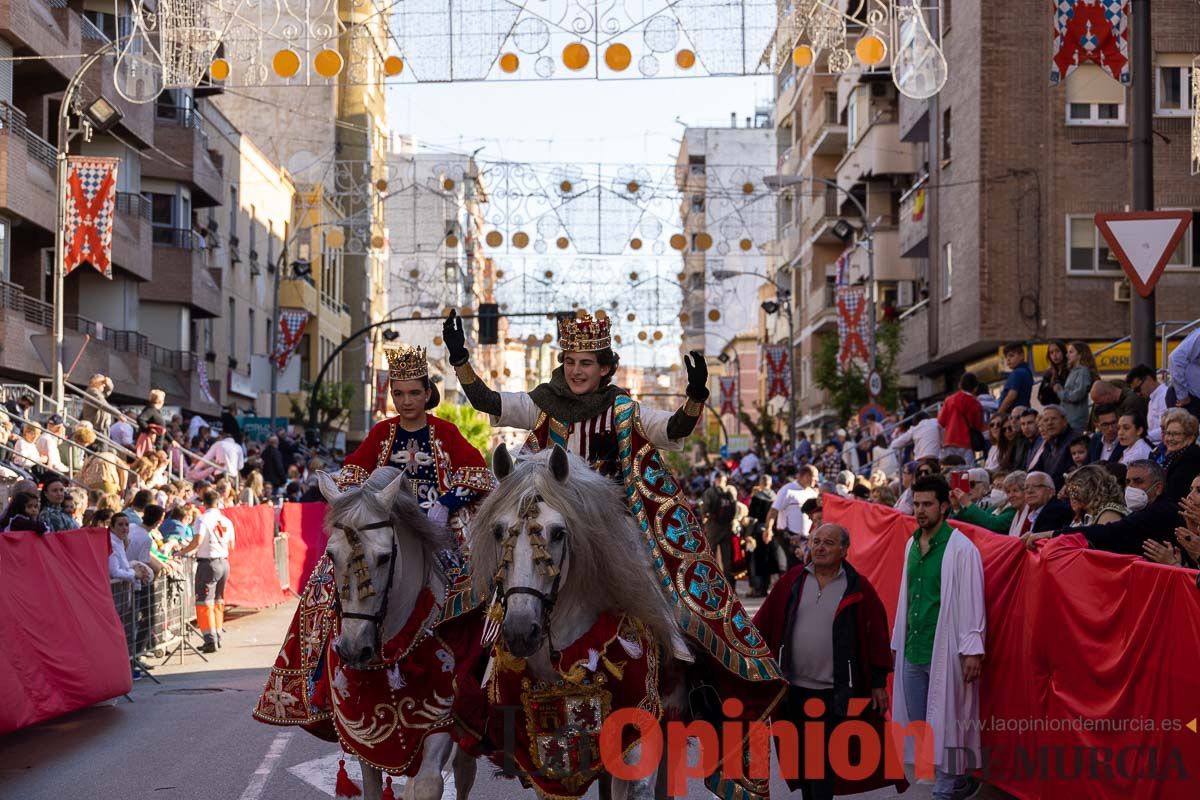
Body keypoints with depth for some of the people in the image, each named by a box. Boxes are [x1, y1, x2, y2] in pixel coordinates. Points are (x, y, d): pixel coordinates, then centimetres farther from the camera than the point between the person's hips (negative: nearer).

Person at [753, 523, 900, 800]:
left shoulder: (858, 588, -2)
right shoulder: (793, 580, 5)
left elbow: (877, 634, -1)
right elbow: (763, 624, 6)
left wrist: (879, 683, -2)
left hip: (833, 692, -3)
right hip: (794, 689, 3)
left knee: (823, 759, -7)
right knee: (800, 755, 12)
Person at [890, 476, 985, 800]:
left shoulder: (961, 549, -12)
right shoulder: (911, 545, 9)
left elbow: (971, 602, -14)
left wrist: (972, 650, -17)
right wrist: (898, 640, 16)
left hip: (944, 650, -7)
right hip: (912, 649, 7)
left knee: (943, 724, -1)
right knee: (917, 724, 13)